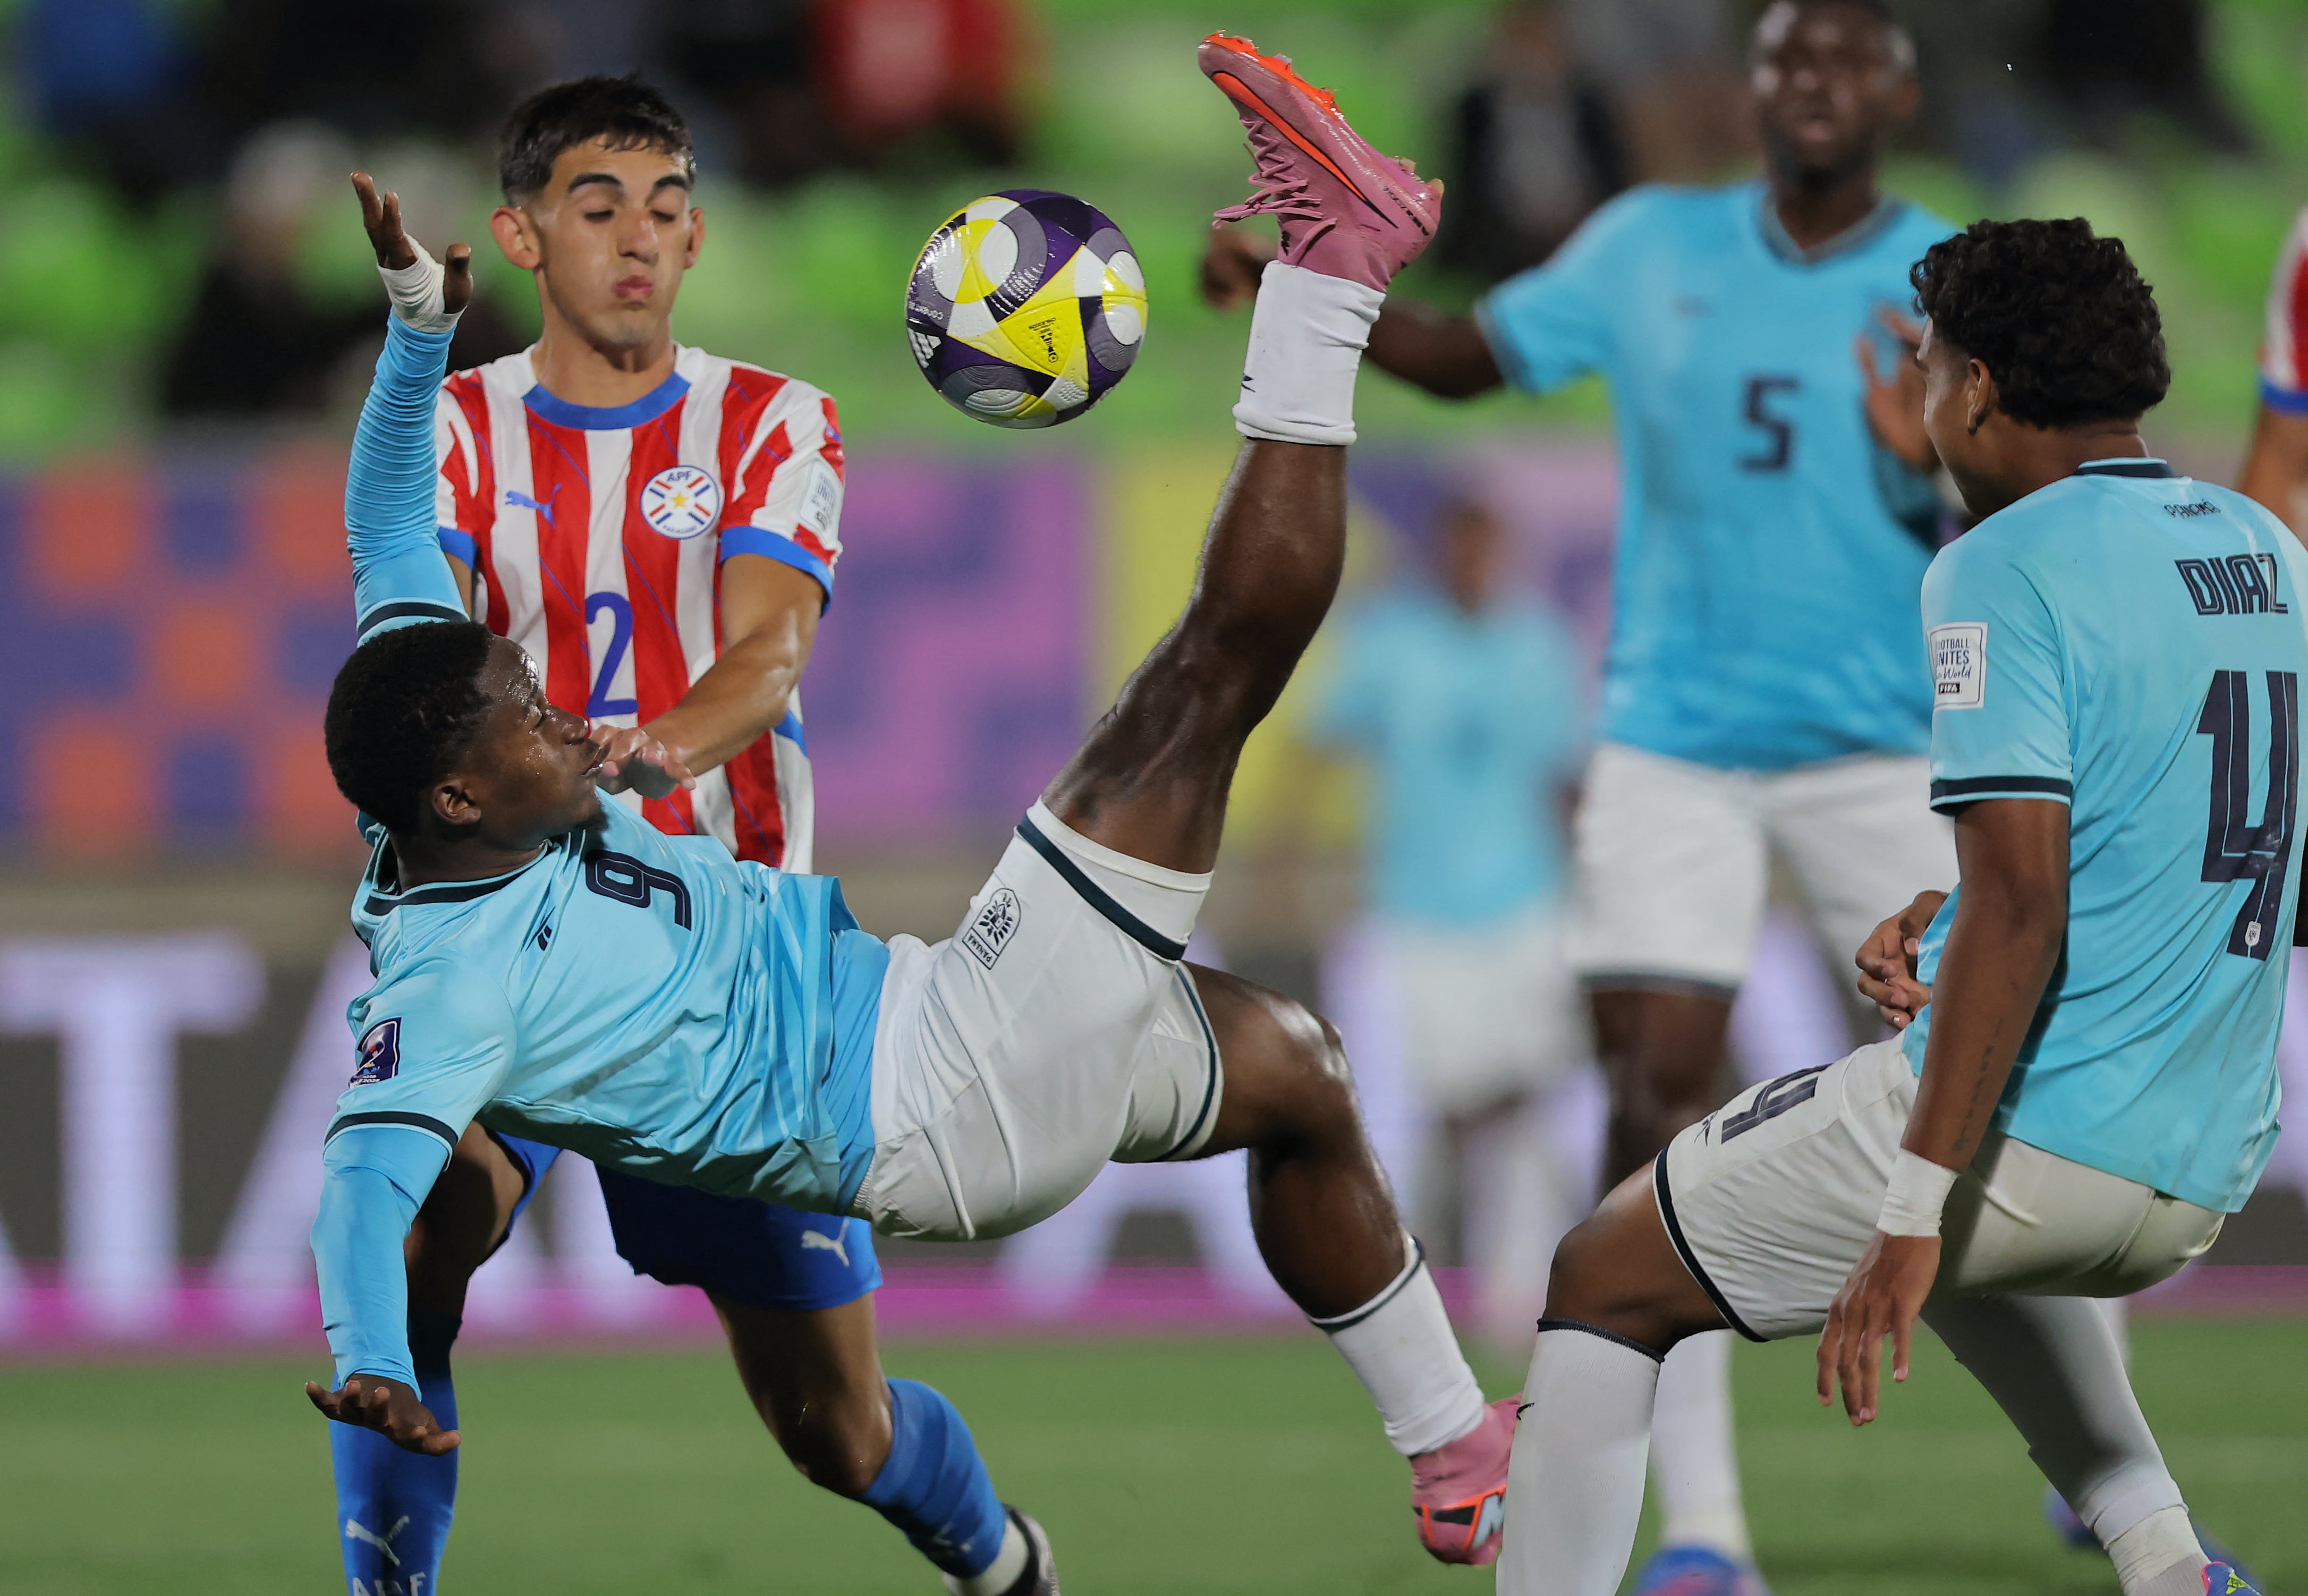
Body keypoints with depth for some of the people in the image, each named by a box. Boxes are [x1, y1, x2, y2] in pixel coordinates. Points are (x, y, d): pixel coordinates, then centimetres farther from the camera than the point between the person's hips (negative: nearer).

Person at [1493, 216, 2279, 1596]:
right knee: (1971, 1244, 40)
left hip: (2032, 1126, -8)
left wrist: (1913, 1216, -22)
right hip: (2204, 1178, 8)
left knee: (1594, 1287, 5)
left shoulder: (2007, 565, -13)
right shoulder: (2263, 551, 11)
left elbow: (2019, 906, -21)